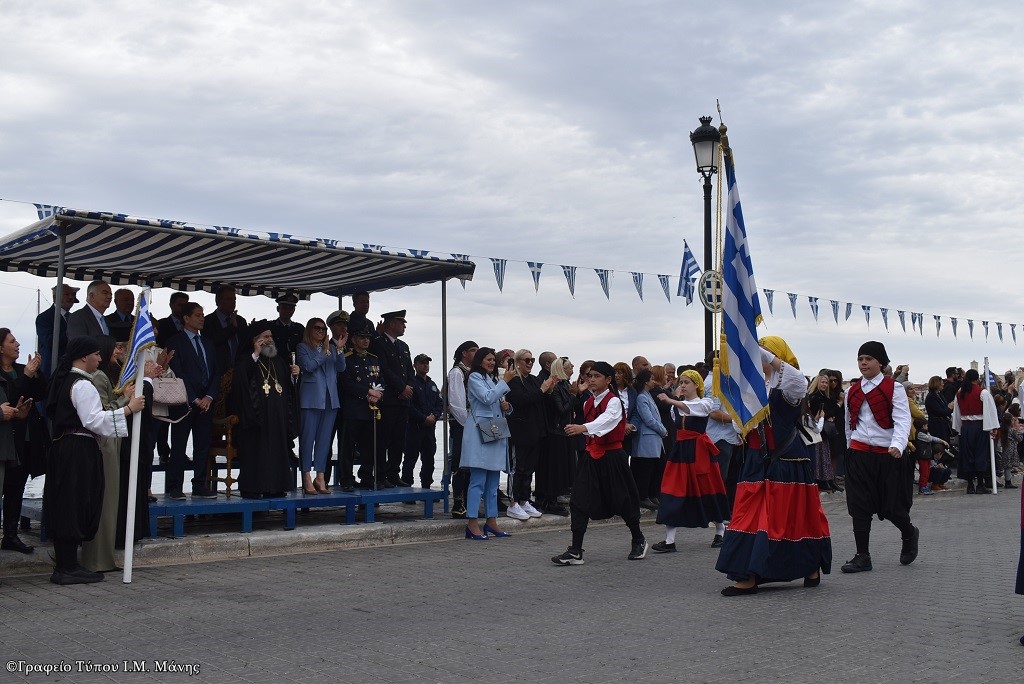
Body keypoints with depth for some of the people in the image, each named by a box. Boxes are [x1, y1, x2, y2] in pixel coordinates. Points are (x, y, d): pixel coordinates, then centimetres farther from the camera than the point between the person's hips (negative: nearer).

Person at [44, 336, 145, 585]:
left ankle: (64, 565, 16)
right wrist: (128, 409, -22)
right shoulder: (83, 385, -14)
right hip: (80, 450, -10)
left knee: (62, 507, 10)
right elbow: (94, 420, -21)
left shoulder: (63, 380, 16)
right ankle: (69, 568, -2)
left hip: (61, 447, 10)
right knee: (76, 507, -5)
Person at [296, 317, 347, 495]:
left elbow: (341, 368, 6)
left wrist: (339, 349, -6)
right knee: (308, 438, -4)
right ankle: (306, 478, 1)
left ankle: (320, 477, 10)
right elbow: (308, 366, -11)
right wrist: (325, 352, -8)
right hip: (311, 398, -5)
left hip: (330, 398, 5)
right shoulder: (302, 347, 4)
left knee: (325, 439, 5)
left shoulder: (331, 347, 16)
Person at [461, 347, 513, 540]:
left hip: (496, 433, 8)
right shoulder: (475, 377, -2)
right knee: (478, 480, -11)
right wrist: (505, 381, -13)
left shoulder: (495, 379, 22)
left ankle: (491, 521, 13)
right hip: (480, 432, -8)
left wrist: (507, 407, 3)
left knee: (493, 481, 9)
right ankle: (473, 523, -10)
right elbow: (488, 398, -16)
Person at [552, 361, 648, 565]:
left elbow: (606, 420, -33)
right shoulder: (588, 402, 10)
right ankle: (575, 551, -4)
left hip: (612, 456, -6)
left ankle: (638, 540, 30)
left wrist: (583, 428, -48)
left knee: (622, 500, 5)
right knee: (579, 501, -4)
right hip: (592, 455, 6)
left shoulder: (614, 401, -12)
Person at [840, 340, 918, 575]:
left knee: (891, 506, 2)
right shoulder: (852, 391, 9)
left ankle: (909, 534, 35)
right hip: (859, 454, 4)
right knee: (859, 506, -1)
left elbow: (903, 419, -15)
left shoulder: (893, 388, -5)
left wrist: (897, 445, -31)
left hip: (887, 454, -4)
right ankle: (862, 556, 5)